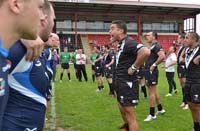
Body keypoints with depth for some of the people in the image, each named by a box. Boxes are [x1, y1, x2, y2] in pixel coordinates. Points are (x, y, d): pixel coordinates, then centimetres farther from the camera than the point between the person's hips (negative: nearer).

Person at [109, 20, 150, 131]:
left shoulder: (128, 42, -18)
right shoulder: (121, 44, 12)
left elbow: (145, 52, -35)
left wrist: (134, 68, -23)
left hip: (127, 83, -10)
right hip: (121, 83, 10)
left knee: (130, 116, -2)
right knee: (123, 112, 23)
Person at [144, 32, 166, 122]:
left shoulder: (156, 46, -15)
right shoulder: (152, 46, 15)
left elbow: (162, 56, -31)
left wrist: (154, 65, -22)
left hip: (151, 71, -10)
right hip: (149, 71, 10)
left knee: (151, 92, -5)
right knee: (154, 91, 19)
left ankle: (152, 114, 2)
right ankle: (160, 109, 32)